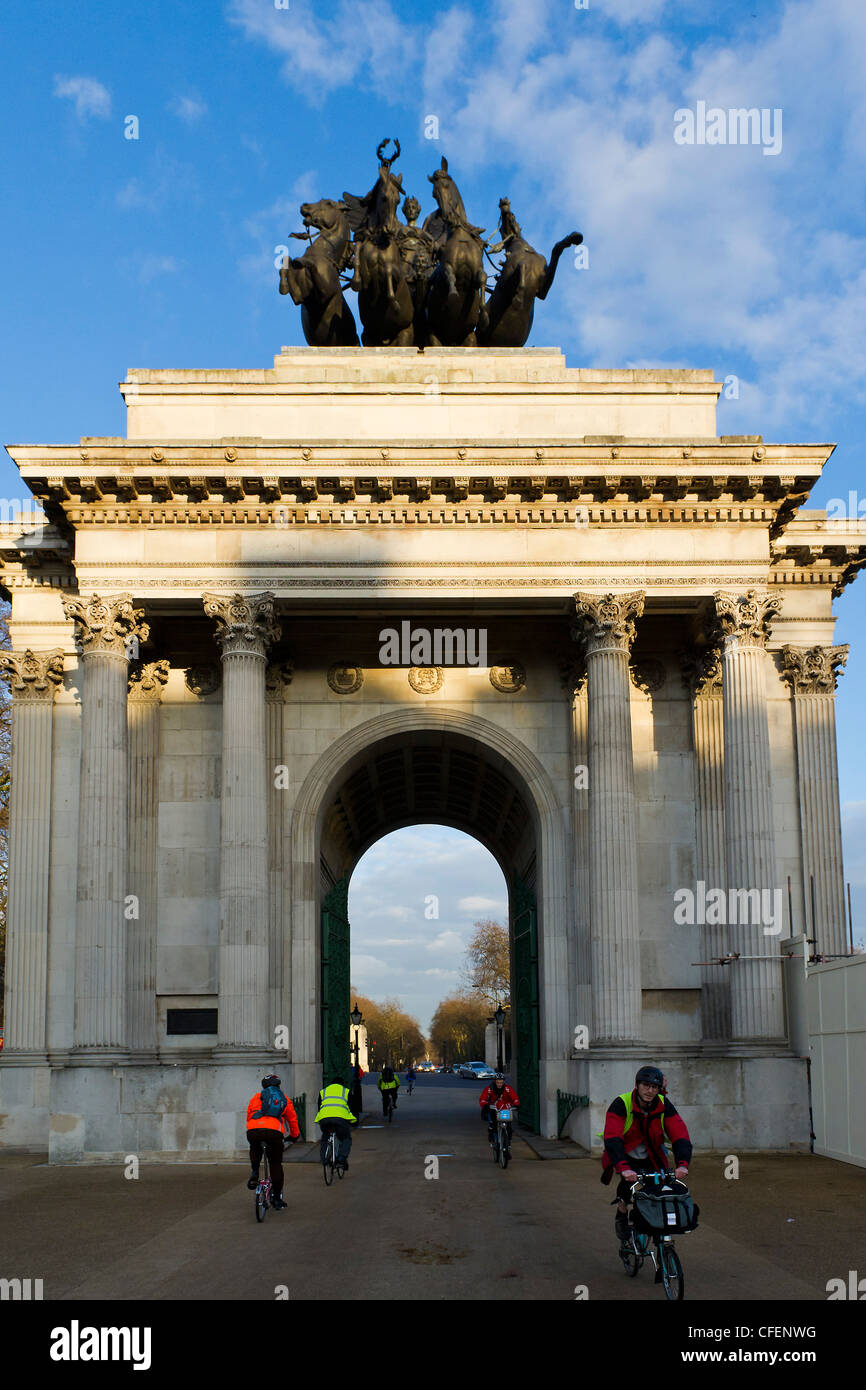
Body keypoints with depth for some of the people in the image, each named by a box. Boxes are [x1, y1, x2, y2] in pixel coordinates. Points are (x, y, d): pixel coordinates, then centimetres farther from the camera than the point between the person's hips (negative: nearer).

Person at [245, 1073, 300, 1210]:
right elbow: (293, 1120, 34)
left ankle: (254, 1174, 16)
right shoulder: (284, 1099, 27)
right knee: (276, 1165, 16)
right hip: (274, 1132, 0)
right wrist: (294, 1136, 51)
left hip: (253, 1131, 0)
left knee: (255, 1150, 36)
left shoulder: (257, 1096, 25)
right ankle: (277, 1198, 16)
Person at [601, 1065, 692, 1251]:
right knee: (628, 1181, -30)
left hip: (651, 1158, 3)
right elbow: (612, 1138, -36)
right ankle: (621, 1215, -2)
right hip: (625, 1156, -3)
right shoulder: (621, 1104, -25)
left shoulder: (664, 1105, -15)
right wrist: (624, 1168, -51)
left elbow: (680, 1136, -23)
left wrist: (683, 1164, -41)